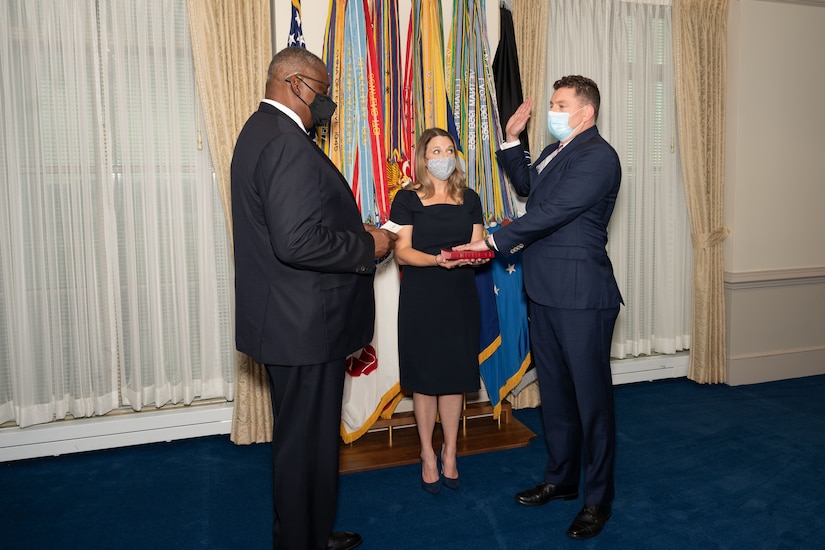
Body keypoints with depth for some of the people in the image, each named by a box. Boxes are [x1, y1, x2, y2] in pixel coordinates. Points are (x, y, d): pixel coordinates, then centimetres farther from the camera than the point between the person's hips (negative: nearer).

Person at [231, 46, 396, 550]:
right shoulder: (288, 143, -20)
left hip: (292, 318, 11)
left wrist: (354, 232, 12)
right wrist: (367, 247, -16)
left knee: (306, 434, 22)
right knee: (306, 439, 5)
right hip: (304, 324, -11)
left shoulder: (261, 131, 15)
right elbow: (297, 242, -29)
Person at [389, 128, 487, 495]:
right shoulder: (407, 199, -1)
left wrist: (475, 255, -14)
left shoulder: (469, 199, 10)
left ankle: (450, 453, 23)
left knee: (456, 375, 6)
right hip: (421, 298, -3)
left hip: (460, 296, 3)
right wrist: (436, 259, -24)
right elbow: (402, 252, -7)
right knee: (425, 376, 4)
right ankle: (428, 455, 21)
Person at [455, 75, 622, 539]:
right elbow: (527, 185, 31)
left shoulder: (598, 156, -13)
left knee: (591, 396, 3)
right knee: (554, 391, 18)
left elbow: (549, 213, -20)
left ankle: (599, 499, 19)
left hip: (581, 296, -9)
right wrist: (512, 139, 18)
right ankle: (561, 479, 34)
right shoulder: (555, 151, 16)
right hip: (546, 292, 9)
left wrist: (494, 242, -16)